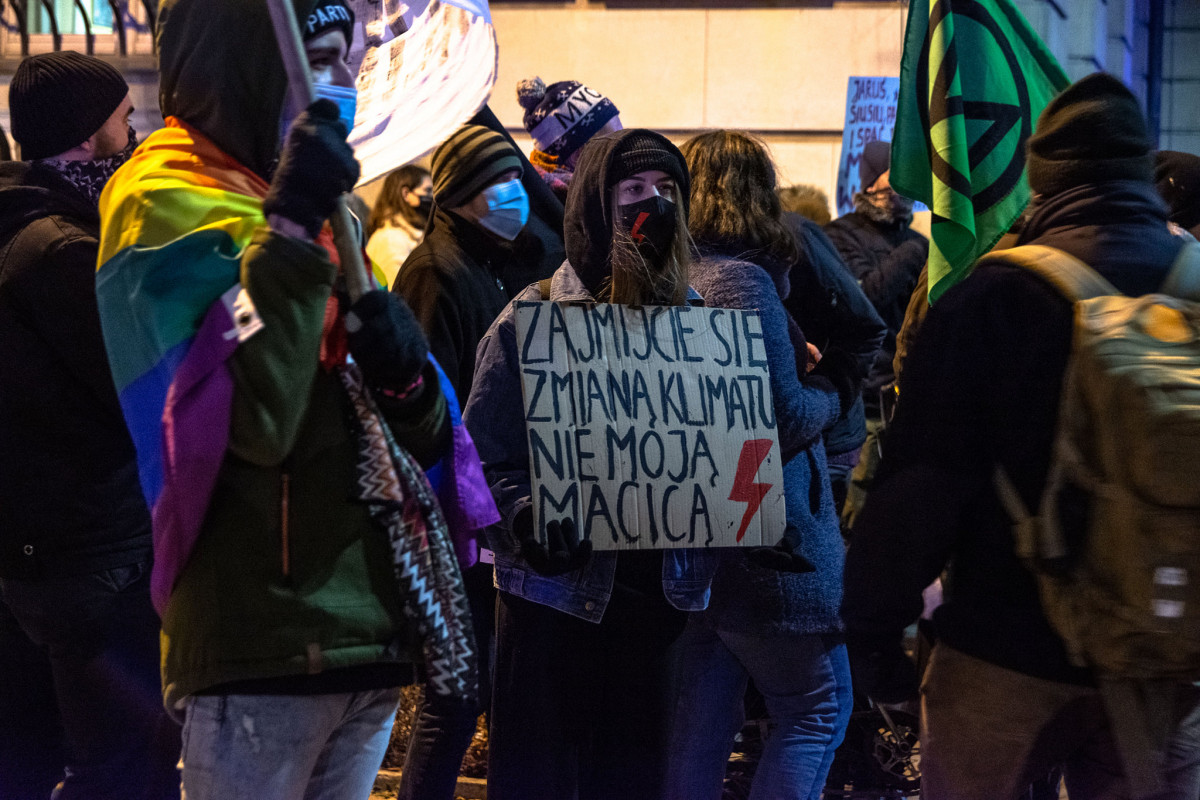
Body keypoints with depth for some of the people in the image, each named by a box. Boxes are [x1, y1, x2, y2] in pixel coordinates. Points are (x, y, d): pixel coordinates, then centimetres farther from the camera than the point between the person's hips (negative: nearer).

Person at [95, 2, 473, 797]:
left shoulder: (321, 205, 17)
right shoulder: (169, 205, -9)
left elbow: (422, 437, 16)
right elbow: (251, 420, -25)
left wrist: (406, 376, -6)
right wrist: (291, 228, -27)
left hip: (367, 633, 8)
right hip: (263, 643, -8)